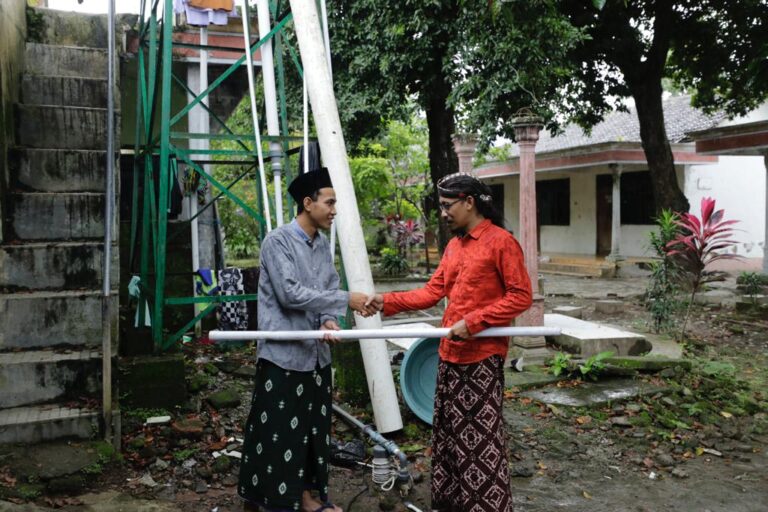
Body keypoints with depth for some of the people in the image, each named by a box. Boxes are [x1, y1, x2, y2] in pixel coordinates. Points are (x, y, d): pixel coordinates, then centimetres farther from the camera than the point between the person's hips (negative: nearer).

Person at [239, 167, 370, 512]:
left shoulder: (322, 245, 10)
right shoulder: (278, 241, -13)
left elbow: (331, 289, 9)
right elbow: (290, 294, -22)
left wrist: (330, 320, -12)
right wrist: (346, 300, -20)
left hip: (316, 353, 8)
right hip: (283, 354, -8)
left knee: (314, 427, 16)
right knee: (277, 432, 0)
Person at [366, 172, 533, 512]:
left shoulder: (501, 241, -10)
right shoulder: (453, 245, 14)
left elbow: (521, 296, -13)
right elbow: (433, 292, 11)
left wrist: (473, 321, -19)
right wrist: (388, 302, 1)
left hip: (482, 356, -8)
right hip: (450, 353, 8)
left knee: (481, 436, -2)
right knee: (448, 431, 15)